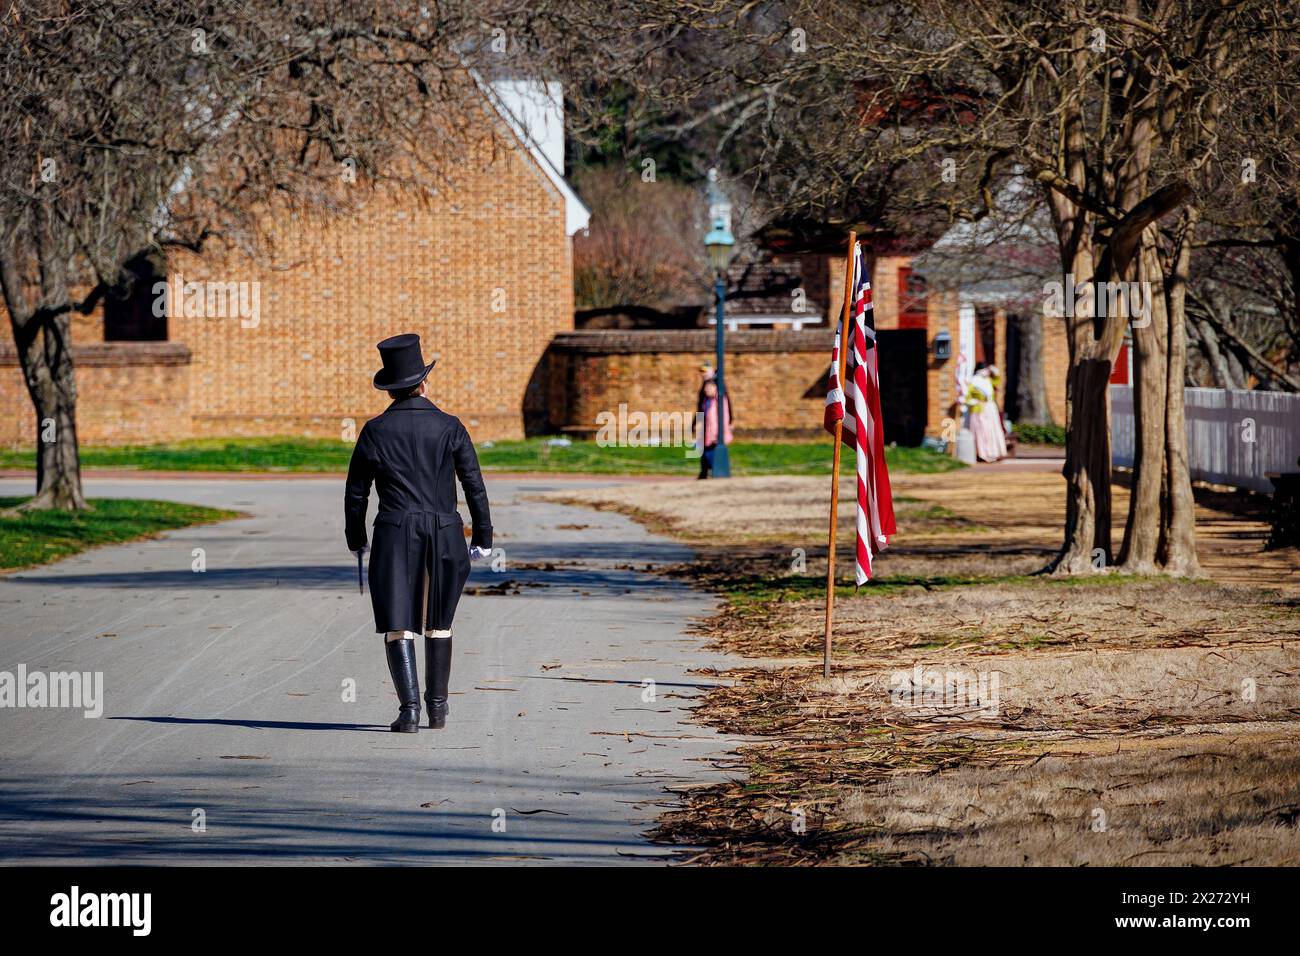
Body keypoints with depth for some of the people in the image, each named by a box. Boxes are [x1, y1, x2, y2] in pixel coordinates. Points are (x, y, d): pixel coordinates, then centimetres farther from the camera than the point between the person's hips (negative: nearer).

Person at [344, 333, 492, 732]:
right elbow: (474, 486, 0)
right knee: (438, 623, 16)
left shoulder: (375, 430, 0)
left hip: (395, 534, -1)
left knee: (398, 625, -1)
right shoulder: (450, 427, 0)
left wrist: (356, 539, 17)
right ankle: (438, 707, 23)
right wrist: (482, 536, 9)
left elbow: (356, 492, 4)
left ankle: (409, 708, -16)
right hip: (444, 534, 2)